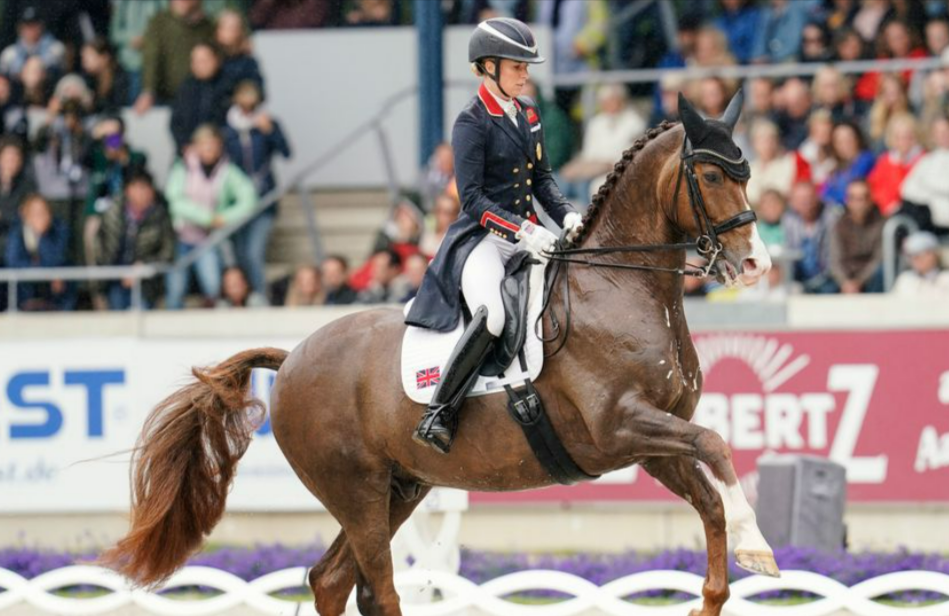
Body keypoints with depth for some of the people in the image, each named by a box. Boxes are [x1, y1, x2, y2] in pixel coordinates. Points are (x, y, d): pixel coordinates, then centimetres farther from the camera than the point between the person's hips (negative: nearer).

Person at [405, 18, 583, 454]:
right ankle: (437, 415, -29)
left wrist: (565, 215, 2)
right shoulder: (472, 123, -9)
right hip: (483, 238, -8)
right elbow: (472, 197, -15)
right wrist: (521, 232, -23)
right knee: (492, 315, -33)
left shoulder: (528, 113, 13)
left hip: (528, 235, 8)